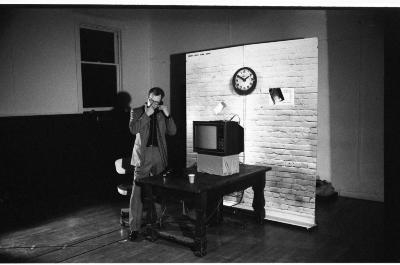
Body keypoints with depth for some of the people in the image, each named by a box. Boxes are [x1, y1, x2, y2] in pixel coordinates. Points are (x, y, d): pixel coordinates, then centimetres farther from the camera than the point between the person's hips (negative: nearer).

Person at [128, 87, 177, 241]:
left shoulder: (162, 114, 12)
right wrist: (147, 114, -16)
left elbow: (172, 132, 5)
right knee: (137, 192, -7)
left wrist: (168, 115, -7)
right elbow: (133, 129, -12)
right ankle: (134, 228, -1)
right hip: (143, 156, -3)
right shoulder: (137, 111, 4)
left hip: (159, 155, 3)